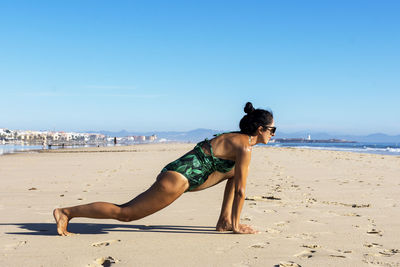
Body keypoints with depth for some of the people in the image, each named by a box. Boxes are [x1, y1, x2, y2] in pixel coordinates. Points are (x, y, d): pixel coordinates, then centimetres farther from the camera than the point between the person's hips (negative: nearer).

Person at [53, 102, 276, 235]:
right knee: (124, 213, -6)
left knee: (234, 172, 19)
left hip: (177, 172, 10)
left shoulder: (235, 138, 18)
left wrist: (232, 219, 28)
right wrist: (237, 226, 1)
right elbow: (240, 190, -9)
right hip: (177, 180, -10)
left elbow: (236, 182, 26)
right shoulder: (245, 147, -11)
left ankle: (224, 221, 17)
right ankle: (66, 213, 0)